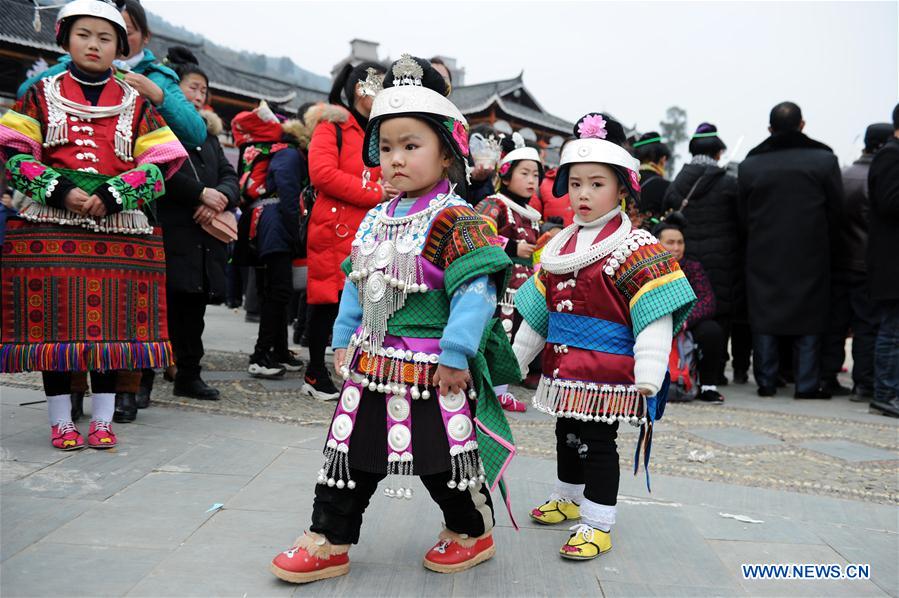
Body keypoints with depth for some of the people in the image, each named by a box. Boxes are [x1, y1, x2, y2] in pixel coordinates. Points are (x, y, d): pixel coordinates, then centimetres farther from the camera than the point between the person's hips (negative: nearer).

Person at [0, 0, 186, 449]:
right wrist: (59, 191, -14)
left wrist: (112, 197, -11)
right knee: (53, 321, -1)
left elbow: (158, 164, 3)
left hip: (118, 227, 1)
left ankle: (103, 420, 12)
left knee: (112, 323, 0)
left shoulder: (136, 104, 11)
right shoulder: (41, 95, 10)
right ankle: (61, 422, 10)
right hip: (50, 226, 0)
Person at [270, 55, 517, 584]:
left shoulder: (456, 220, -15)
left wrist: (456, 354, -23)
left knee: (444, 455, 7)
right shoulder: (375, 221, 8)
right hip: (372, 364, 7)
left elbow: (476, 290, -21)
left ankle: (472, 532, 32)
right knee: (350, 451, 12)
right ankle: (329, 540, 25)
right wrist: (345, 341, 15)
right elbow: (356, 285, 17)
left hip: (431, 371, -7)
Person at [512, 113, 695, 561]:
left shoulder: (636, 248, -11)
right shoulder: (558, 246, 11)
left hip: (607, 370, -7)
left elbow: (656, 317, -17)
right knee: (567, 435, 20)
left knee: (596, 441, -1)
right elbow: (538, 311, 18)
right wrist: (516, 357, 20)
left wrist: (648, 374, -24)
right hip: (562, 368, 7)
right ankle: (568, 499, 40)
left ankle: (598, 524, 11)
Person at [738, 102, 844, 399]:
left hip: (763, 255, 1)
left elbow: (742, 218, 4)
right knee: (809, 318, 6)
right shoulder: (824, 160, -2)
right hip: (809, 255, -1)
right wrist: (828, 246, 13)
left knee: (764, 319, 8)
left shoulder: (749, 165, 0)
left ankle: (766, 382, 11)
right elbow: (836, 210, 1)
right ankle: (807, 384, 7)